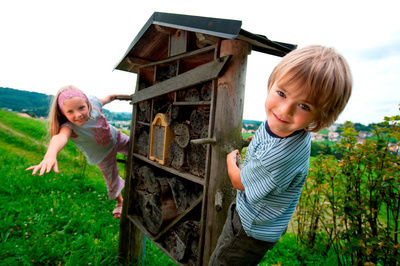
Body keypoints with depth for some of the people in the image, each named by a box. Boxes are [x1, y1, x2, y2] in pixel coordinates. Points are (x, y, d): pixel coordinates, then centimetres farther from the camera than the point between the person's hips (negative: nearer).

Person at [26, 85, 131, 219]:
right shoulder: (69, 127, -39)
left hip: (116, 138, 3)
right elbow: (60, 136, -62)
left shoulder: (93, 102, -28)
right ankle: (119, 202, 45)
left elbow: (109, 98, -7)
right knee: (112, 181, 13)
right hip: (104, 155, -2)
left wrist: (126, 95, 5)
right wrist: (51, 154, -83)